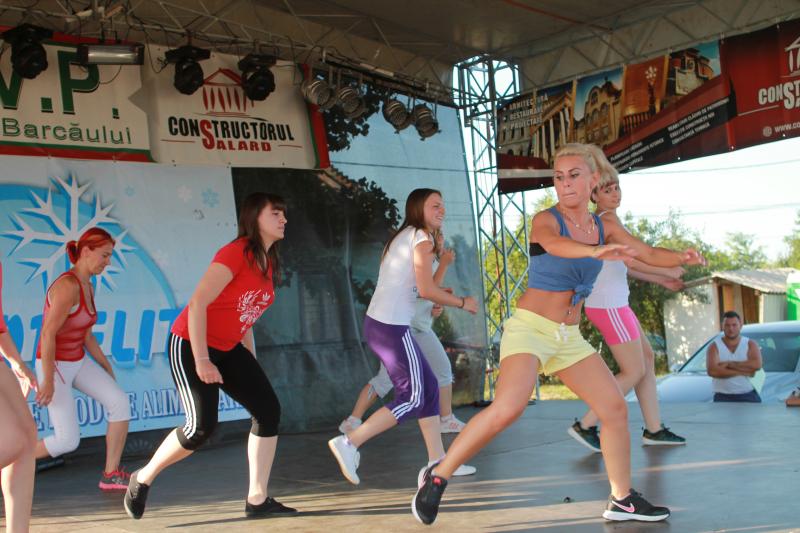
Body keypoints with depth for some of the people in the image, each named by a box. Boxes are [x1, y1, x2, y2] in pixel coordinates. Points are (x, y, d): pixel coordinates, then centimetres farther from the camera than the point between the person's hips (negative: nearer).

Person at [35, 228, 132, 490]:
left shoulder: (87, 287, 3)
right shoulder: (67, 286, -27)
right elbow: (48, 334, -28)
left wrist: (107, 369, 13)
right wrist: (48, 382, -25)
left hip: (76, 361, 8)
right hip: (54, 365, -8)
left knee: (121, 402, -10)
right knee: (68, 441, -5)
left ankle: (111, 474, -1)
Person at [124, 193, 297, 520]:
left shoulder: (267, 263, 8)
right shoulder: (236, 253, -18)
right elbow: (197, 304, -23)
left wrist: (252, 367, 14)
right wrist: (202, 361, -26)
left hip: (228, 349, 8)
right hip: (191, 345, -8)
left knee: (269, 410, -5)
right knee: (202, 426, -15)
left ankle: (257, 500, 0)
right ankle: (143, 478, 11)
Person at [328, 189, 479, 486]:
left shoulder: (401, 237, 21)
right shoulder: (422, 238, -6)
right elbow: (427, 289, -14)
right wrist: (462, 303, -1)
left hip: (377, 322, 9)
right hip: (392, 327, -9)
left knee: (428, 388, 14)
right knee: (412, 398, -2)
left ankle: (437, 461, 18)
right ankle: (349, 443, -6)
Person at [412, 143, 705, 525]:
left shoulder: (604, 227, 7)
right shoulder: (545, 220, -12)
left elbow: (650, 254, 9)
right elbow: (554, 244, -35)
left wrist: (682, 258, -14)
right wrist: (597, 252, -56)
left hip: (569, 336, 7)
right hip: (529, 327, -7)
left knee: (615, 408, 5)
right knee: (508, 408, -27)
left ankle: (622, 501, 19)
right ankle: (437, 476, -14)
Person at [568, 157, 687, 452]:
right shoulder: (609, 219, -15)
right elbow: (632, 259, -21)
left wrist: (661, 280, 20)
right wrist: (669, 271, -8)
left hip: (612, 303, 10)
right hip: (608, 305, -10)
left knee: (648, 358, 16)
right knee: (634, 372, -4)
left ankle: (654, 429, 20)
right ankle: (585, 425, -1)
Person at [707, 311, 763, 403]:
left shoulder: (750, 344, 7)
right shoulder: (714, 346, 1)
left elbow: (757, 364, -13)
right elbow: (712, 371, -16)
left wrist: (730, 364, -14)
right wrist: (743, 371, -15)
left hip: (748, 395, 2)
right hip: (723, 397, -2)